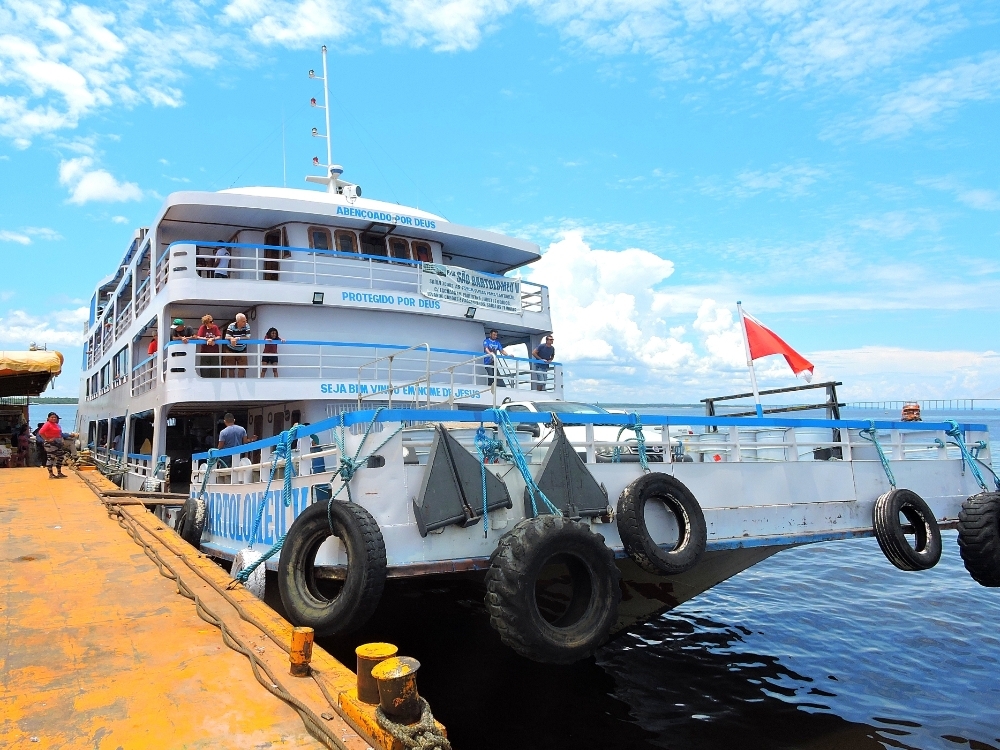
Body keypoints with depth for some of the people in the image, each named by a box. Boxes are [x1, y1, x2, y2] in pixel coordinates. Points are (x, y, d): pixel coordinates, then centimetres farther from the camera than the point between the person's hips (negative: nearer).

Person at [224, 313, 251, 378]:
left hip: (242, 351, 1)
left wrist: (238, 338, -29)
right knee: (231, 368, 4)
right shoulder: (231, 326, -14)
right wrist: (231, 338, -43)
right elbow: (226, 337, -21)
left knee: (242, 368, -5)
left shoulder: (247, 326, -10)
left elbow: (248, 337, -18)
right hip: (231, 350, -1)